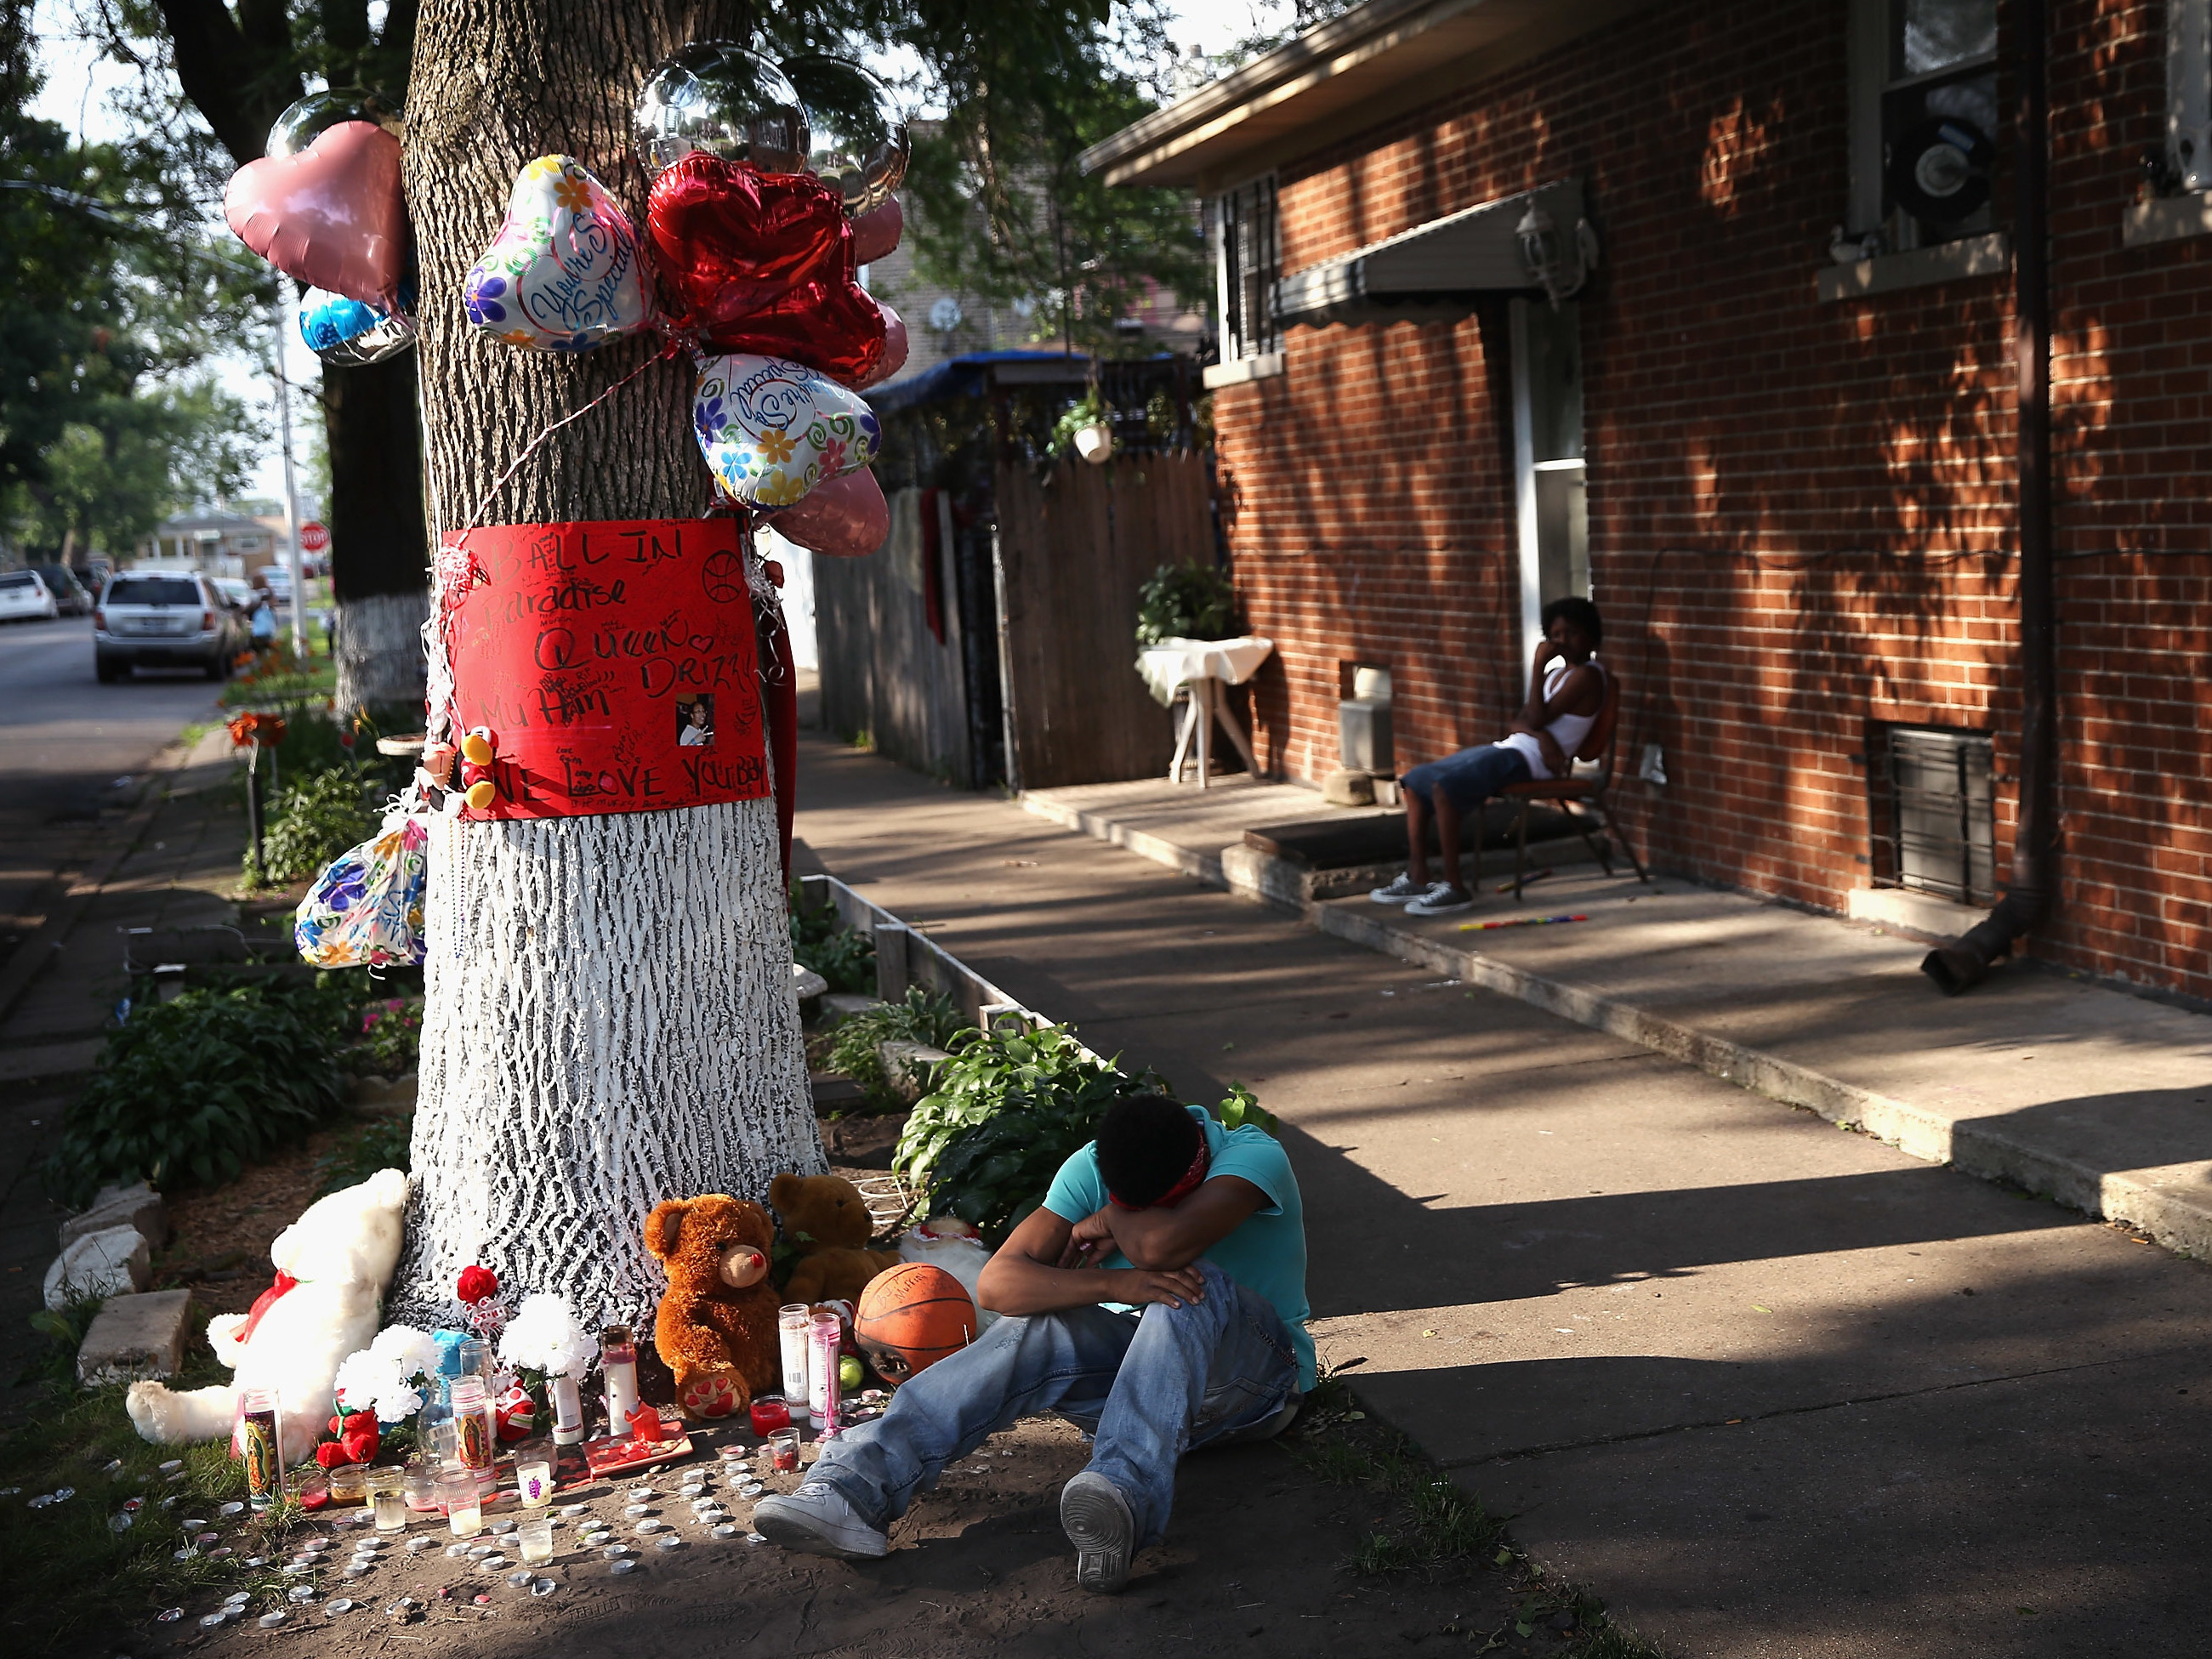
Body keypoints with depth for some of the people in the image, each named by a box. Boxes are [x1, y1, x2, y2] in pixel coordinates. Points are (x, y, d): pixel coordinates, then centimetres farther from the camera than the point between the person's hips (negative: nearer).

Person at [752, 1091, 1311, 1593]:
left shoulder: (1254, 1156, -21)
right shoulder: (1091, 1169, -9)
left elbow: (1164, 1243, -40)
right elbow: (997, 1282, -19)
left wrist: (1111, 1221, -17)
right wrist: (1113, 1284, -34)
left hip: (1257, 1369, -3)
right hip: (1130, 1365, 3)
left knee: (1195, 1286, -36)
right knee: (1025, 1337, -28)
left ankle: (1126, 1489, -56)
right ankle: (850, 1491, -40)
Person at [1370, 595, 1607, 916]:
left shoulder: (1586, 676, -6)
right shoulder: (1555, 673, 22)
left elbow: (1538, 718, -14)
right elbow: (1520, 721, 13)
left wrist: (1538, 666, -12)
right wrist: (1540, 733, -10)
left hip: (1530, 758, -10)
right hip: (1508, 748, 10)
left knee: (1444, 787, -29)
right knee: (1414, 781, 5)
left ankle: (1455, 888, -25)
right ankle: (1418, 878, 2)